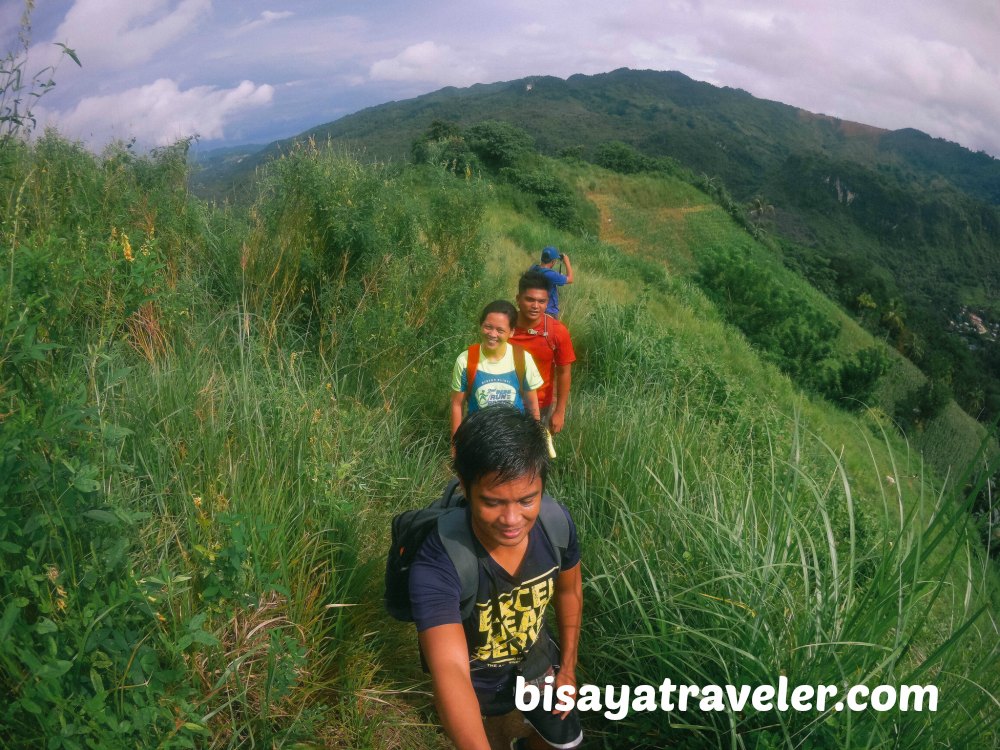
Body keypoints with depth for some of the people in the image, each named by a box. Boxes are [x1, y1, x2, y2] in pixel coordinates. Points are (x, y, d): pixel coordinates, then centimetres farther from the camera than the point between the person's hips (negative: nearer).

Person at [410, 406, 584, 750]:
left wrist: (568, 667, 3)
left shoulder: (556, 521, -27)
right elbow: (449, 671, -55)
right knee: (462, 713, 27)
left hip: (535, 660, 3)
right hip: (475, 677, -3)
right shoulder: (436, 565, -42)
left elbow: (569, 590, -6)